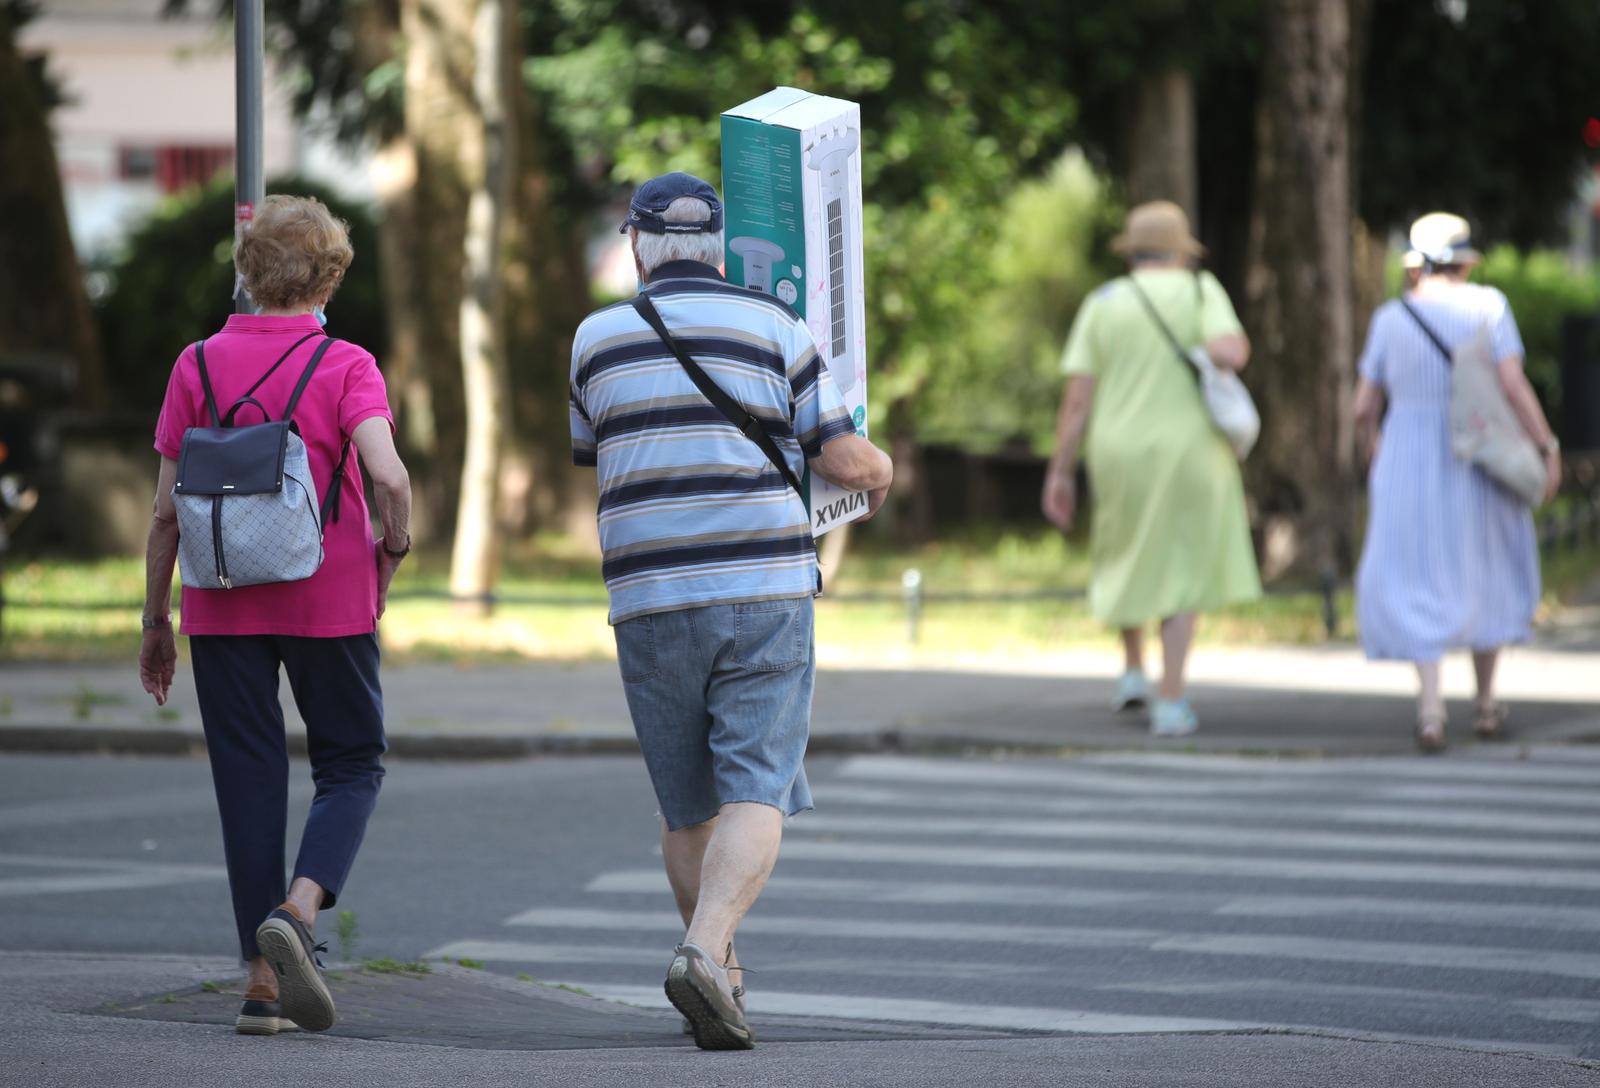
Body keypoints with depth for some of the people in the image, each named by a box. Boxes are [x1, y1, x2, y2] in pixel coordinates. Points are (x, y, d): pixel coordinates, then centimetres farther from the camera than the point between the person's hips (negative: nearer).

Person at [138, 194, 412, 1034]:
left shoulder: (199, 366, 1)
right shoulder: (345, 367, -5)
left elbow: (166, 510, 0)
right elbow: (386, 474, -20)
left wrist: (155, 622, 8)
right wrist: (394, 545, 0)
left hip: (223, 609, 2)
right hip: (330, 602, -2)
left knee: (249, 779, 8)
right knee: (352, 766, 12)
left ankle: (263, 983, 5)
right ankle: (298, 908, -15)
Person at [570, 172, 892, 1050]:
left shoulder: (597, 338, 9)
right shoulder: (775, 329, 3)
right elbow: (844, 461, 1)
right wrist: (879, 470, 25)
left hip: (652, 603, 2)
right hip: (764, 593, -2)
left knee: (688, 805, 16)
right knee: (755, 799, -6)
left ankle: (718, 976, 25)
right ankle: (706, 955, -28)